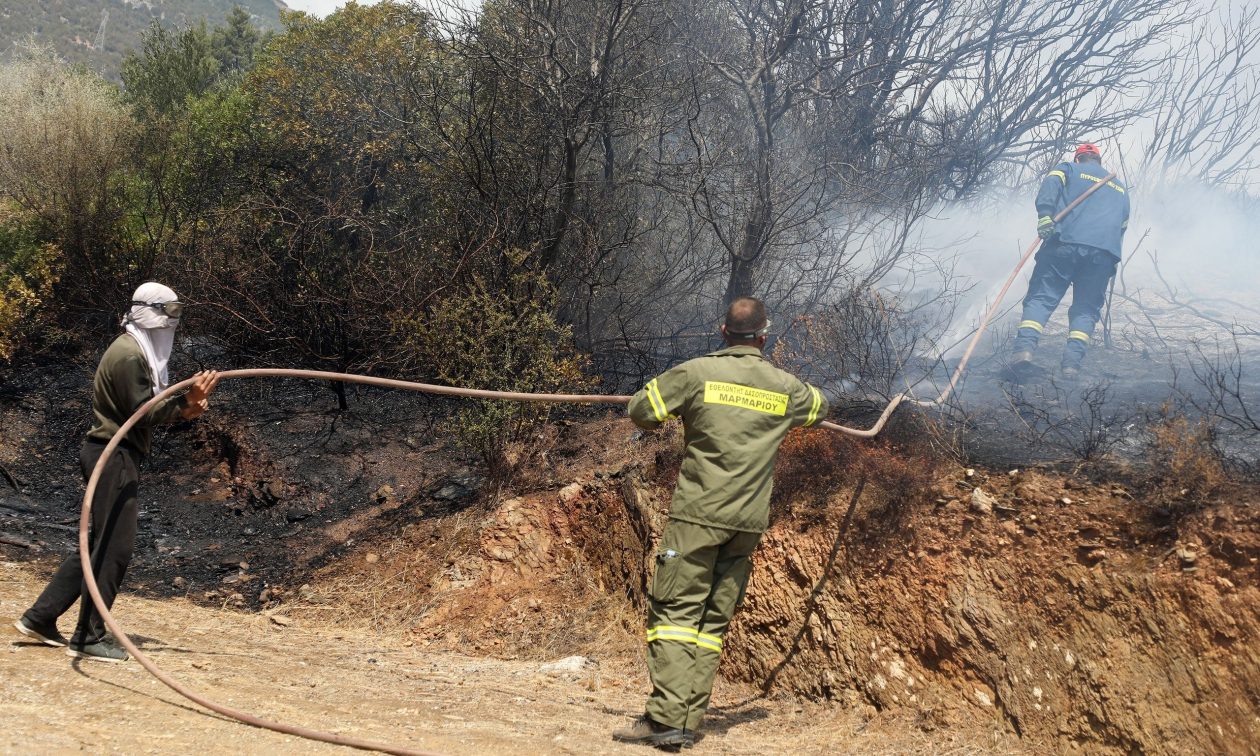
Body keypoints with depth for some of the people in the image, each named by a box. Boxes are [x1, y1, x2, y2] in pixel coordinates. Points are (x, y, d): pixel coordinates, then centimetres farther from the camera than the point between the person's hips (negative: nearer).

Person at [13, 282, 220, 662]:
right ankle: (88, 638, -3)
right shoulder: (128, 354, -14)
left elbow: (146, 408, 17)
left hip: (116, 457, 11)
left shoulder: (140, 352, 18)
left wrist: (182, 409, 2)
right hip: (113, 457, -11)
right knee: (114, 548, -8)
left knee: (98, 544, 13)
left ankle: (40, 618, 18)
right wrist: (187, 399, -23)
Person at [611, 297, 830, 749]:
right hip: (749, 523, 4)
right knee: (713, 620, 8)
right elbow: (821, 407, 29)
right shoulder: (786, 388, 8)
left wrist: (676, 415, 20)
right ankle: (690, 722, 6)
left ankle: (667, 718, -13)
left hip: (698, 513, -4)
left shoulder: (697, 373, -4)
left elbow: (641, 410, 1)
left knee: (675, 611, -2)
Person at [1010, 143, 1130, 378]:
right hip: (1105, 253, 3)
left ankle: (1025, 344, -27)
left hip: (1066, 243, -3)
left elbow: (1051, 183, -3)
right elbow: (1122, 226, 29)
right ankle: (1073, 357, -14)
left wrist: (1045, 214, -18)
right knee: (1086, 307, 6)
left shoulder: (1068, 169, 20)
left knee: (1041, 296, -4)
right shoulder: (1121, 189, 33)